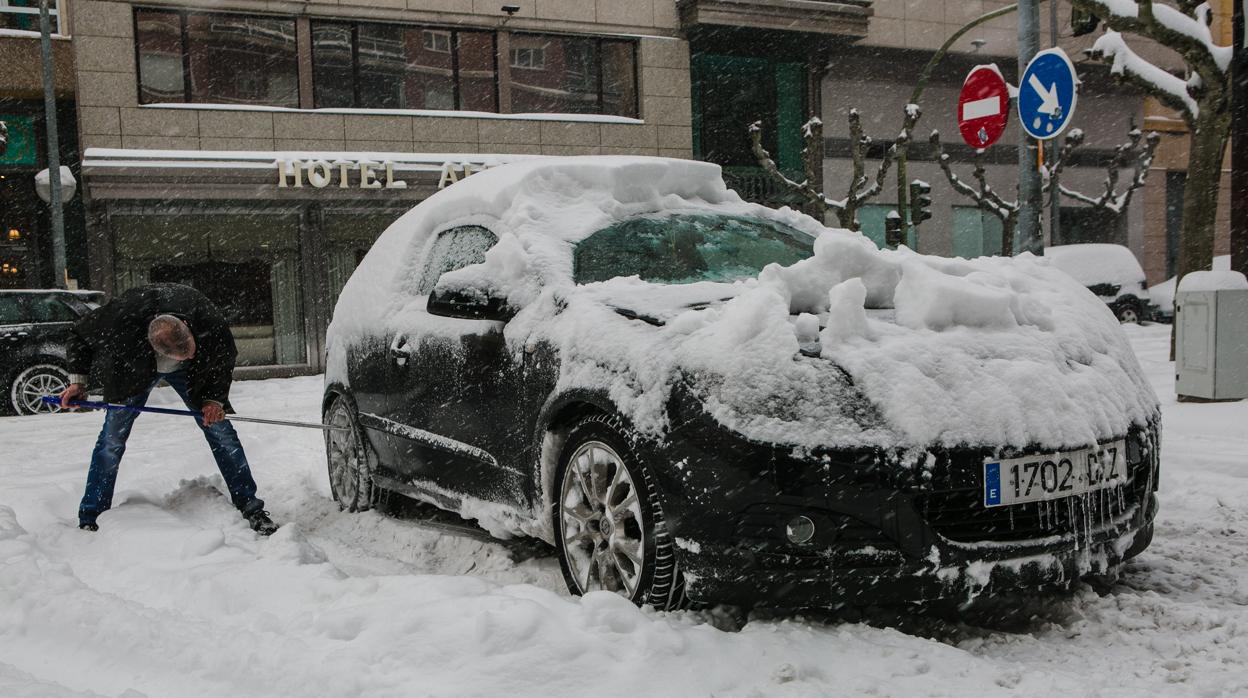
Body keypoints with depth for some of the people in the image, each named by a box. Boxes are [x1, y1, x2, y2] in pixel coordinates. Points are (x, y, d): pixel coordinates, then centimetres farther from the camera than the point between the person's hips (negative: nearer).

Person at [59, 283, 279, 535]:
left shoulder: (211, 322, -40)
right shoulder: (123, 318, -42)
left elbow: (225, 358, -14)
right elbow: (80, 334, -17)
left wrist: (215, 399, -24)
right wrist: (77, 380, -16)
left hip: (188, 373, 1)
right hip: (134, 367, 0)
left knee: (219, 429, -6)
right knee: (112, 438, -3)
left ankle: (250, 508, 3)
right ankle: (89, 519, 10)